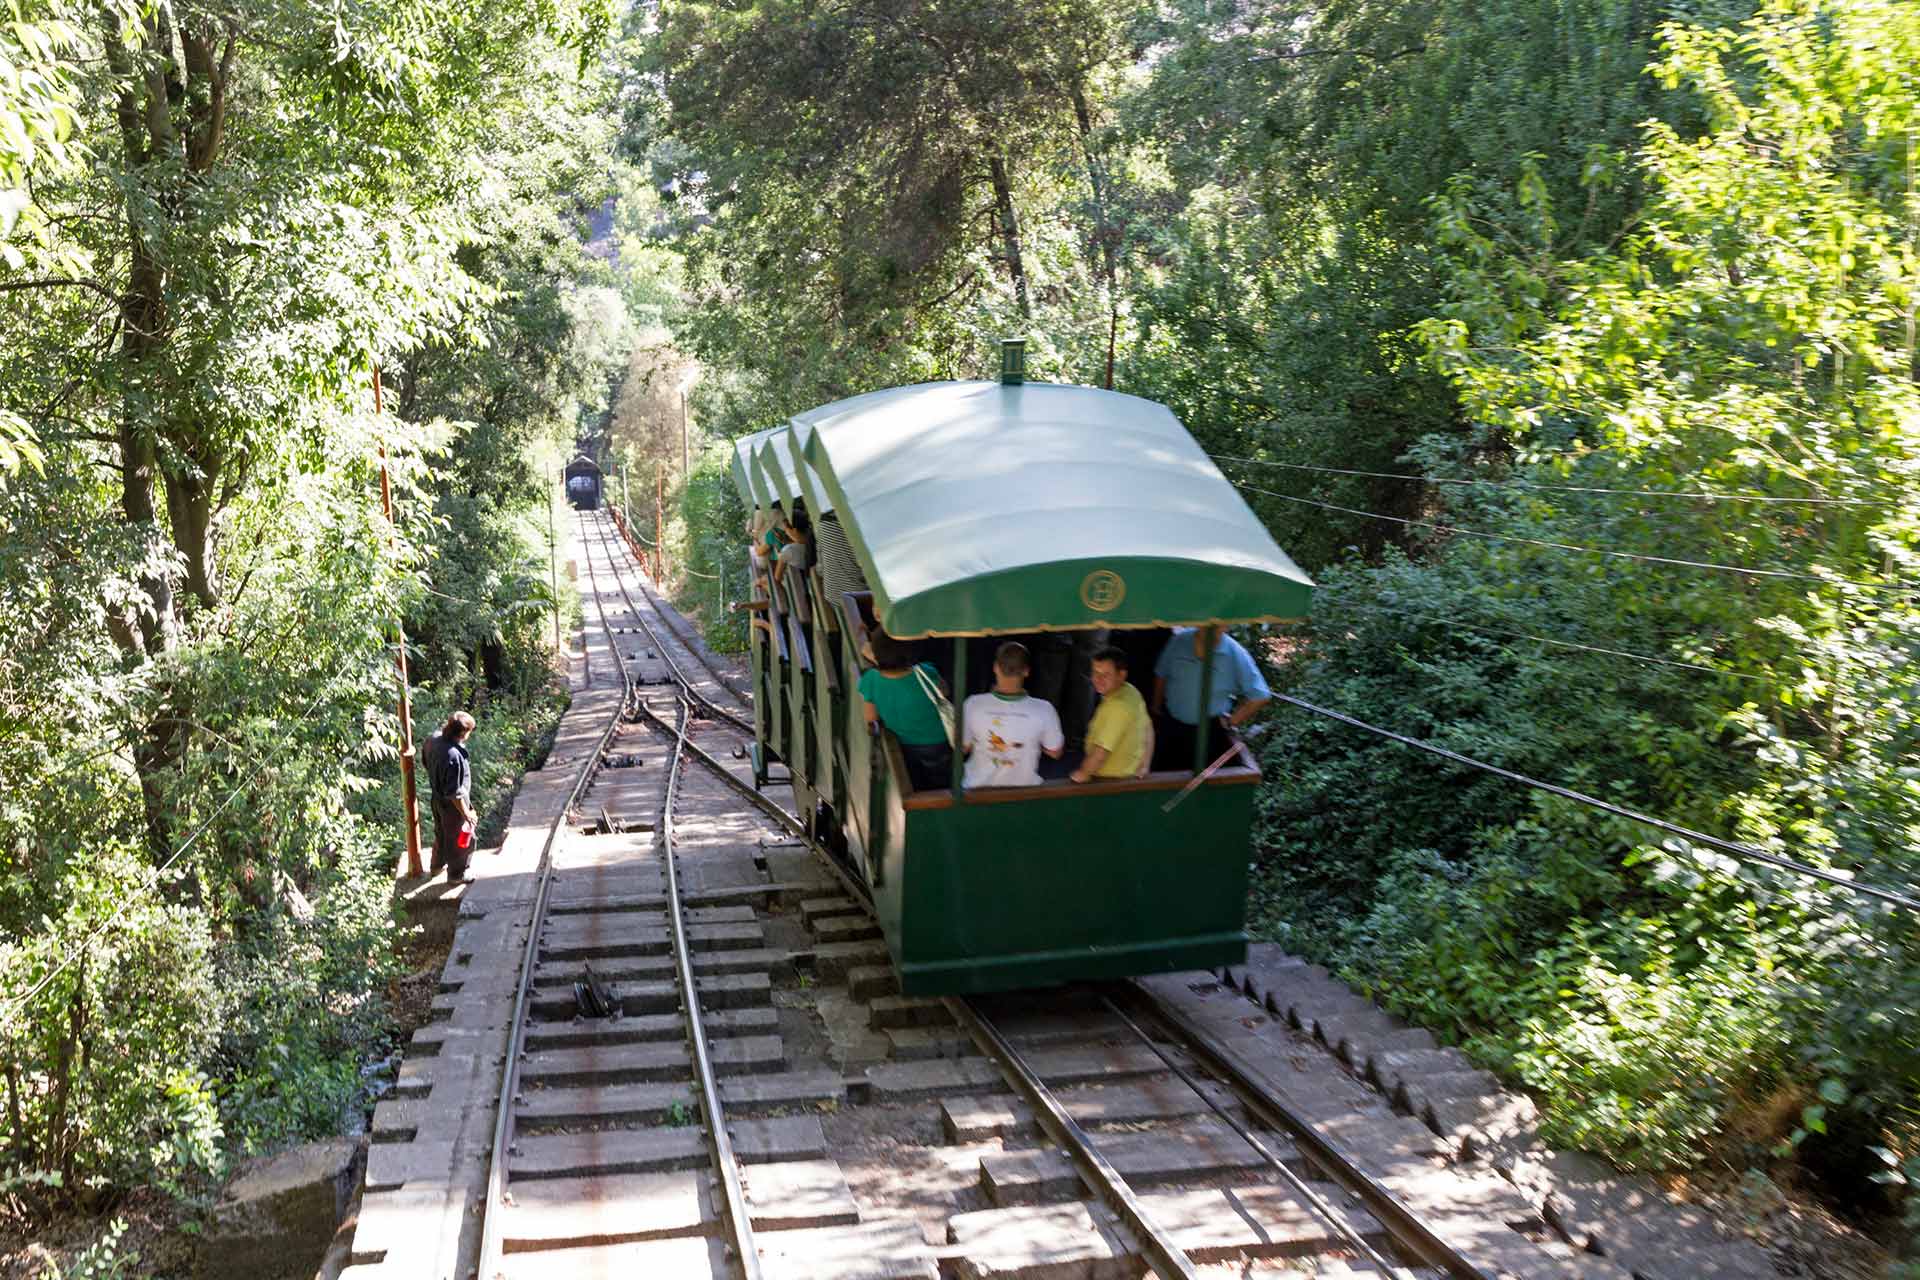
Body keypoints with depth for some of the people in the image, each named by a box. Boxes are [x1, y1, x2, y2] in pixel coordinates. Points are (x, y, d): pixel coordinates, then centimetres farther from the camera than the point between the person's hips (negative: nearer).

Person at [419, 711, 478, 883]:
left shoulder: (434, 738, -14)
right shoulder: (453, 756, -39)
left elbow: (425, 760, 7)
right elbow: (454, 793, -31)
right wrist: (466, 813, -18)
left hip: (436, 797, 8)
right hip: (452, 805, -8)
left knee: (441, 832, 31)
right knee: (461, 840, 16)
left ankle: (438, 864, 53)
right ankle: (456, 875, 36)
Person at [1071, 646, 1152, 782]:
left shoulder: (1117, 706, -29)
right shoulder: (1132, 692, 2)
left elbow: (1101, 751, -28)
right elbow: (1147, 728, 14)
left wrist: (1083, 774, -12)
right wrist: (1143, 766, 19)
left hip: (1113, 779, -10)